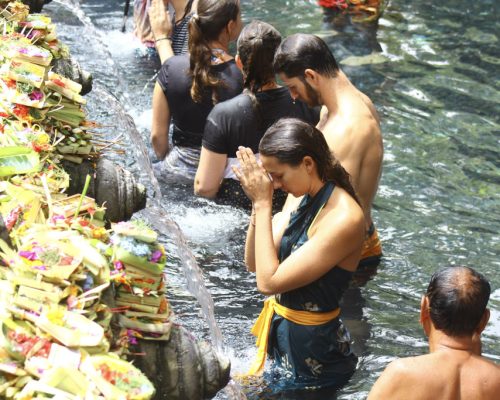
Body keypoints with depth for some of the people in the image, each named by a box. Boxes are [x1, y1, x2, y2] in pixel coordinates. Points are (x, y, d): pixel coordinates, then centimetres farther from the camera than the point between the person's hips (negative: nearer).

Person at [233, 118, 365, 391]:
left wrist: (263, 204, -23)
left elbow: (268, 282, -27)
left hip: (311, 347, -8)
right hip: (281, 329, 8)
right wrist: (258, 204, -10)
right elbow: (253, 264, 2)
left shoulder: (344, 219, -27)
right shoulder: (307, 200, -1)